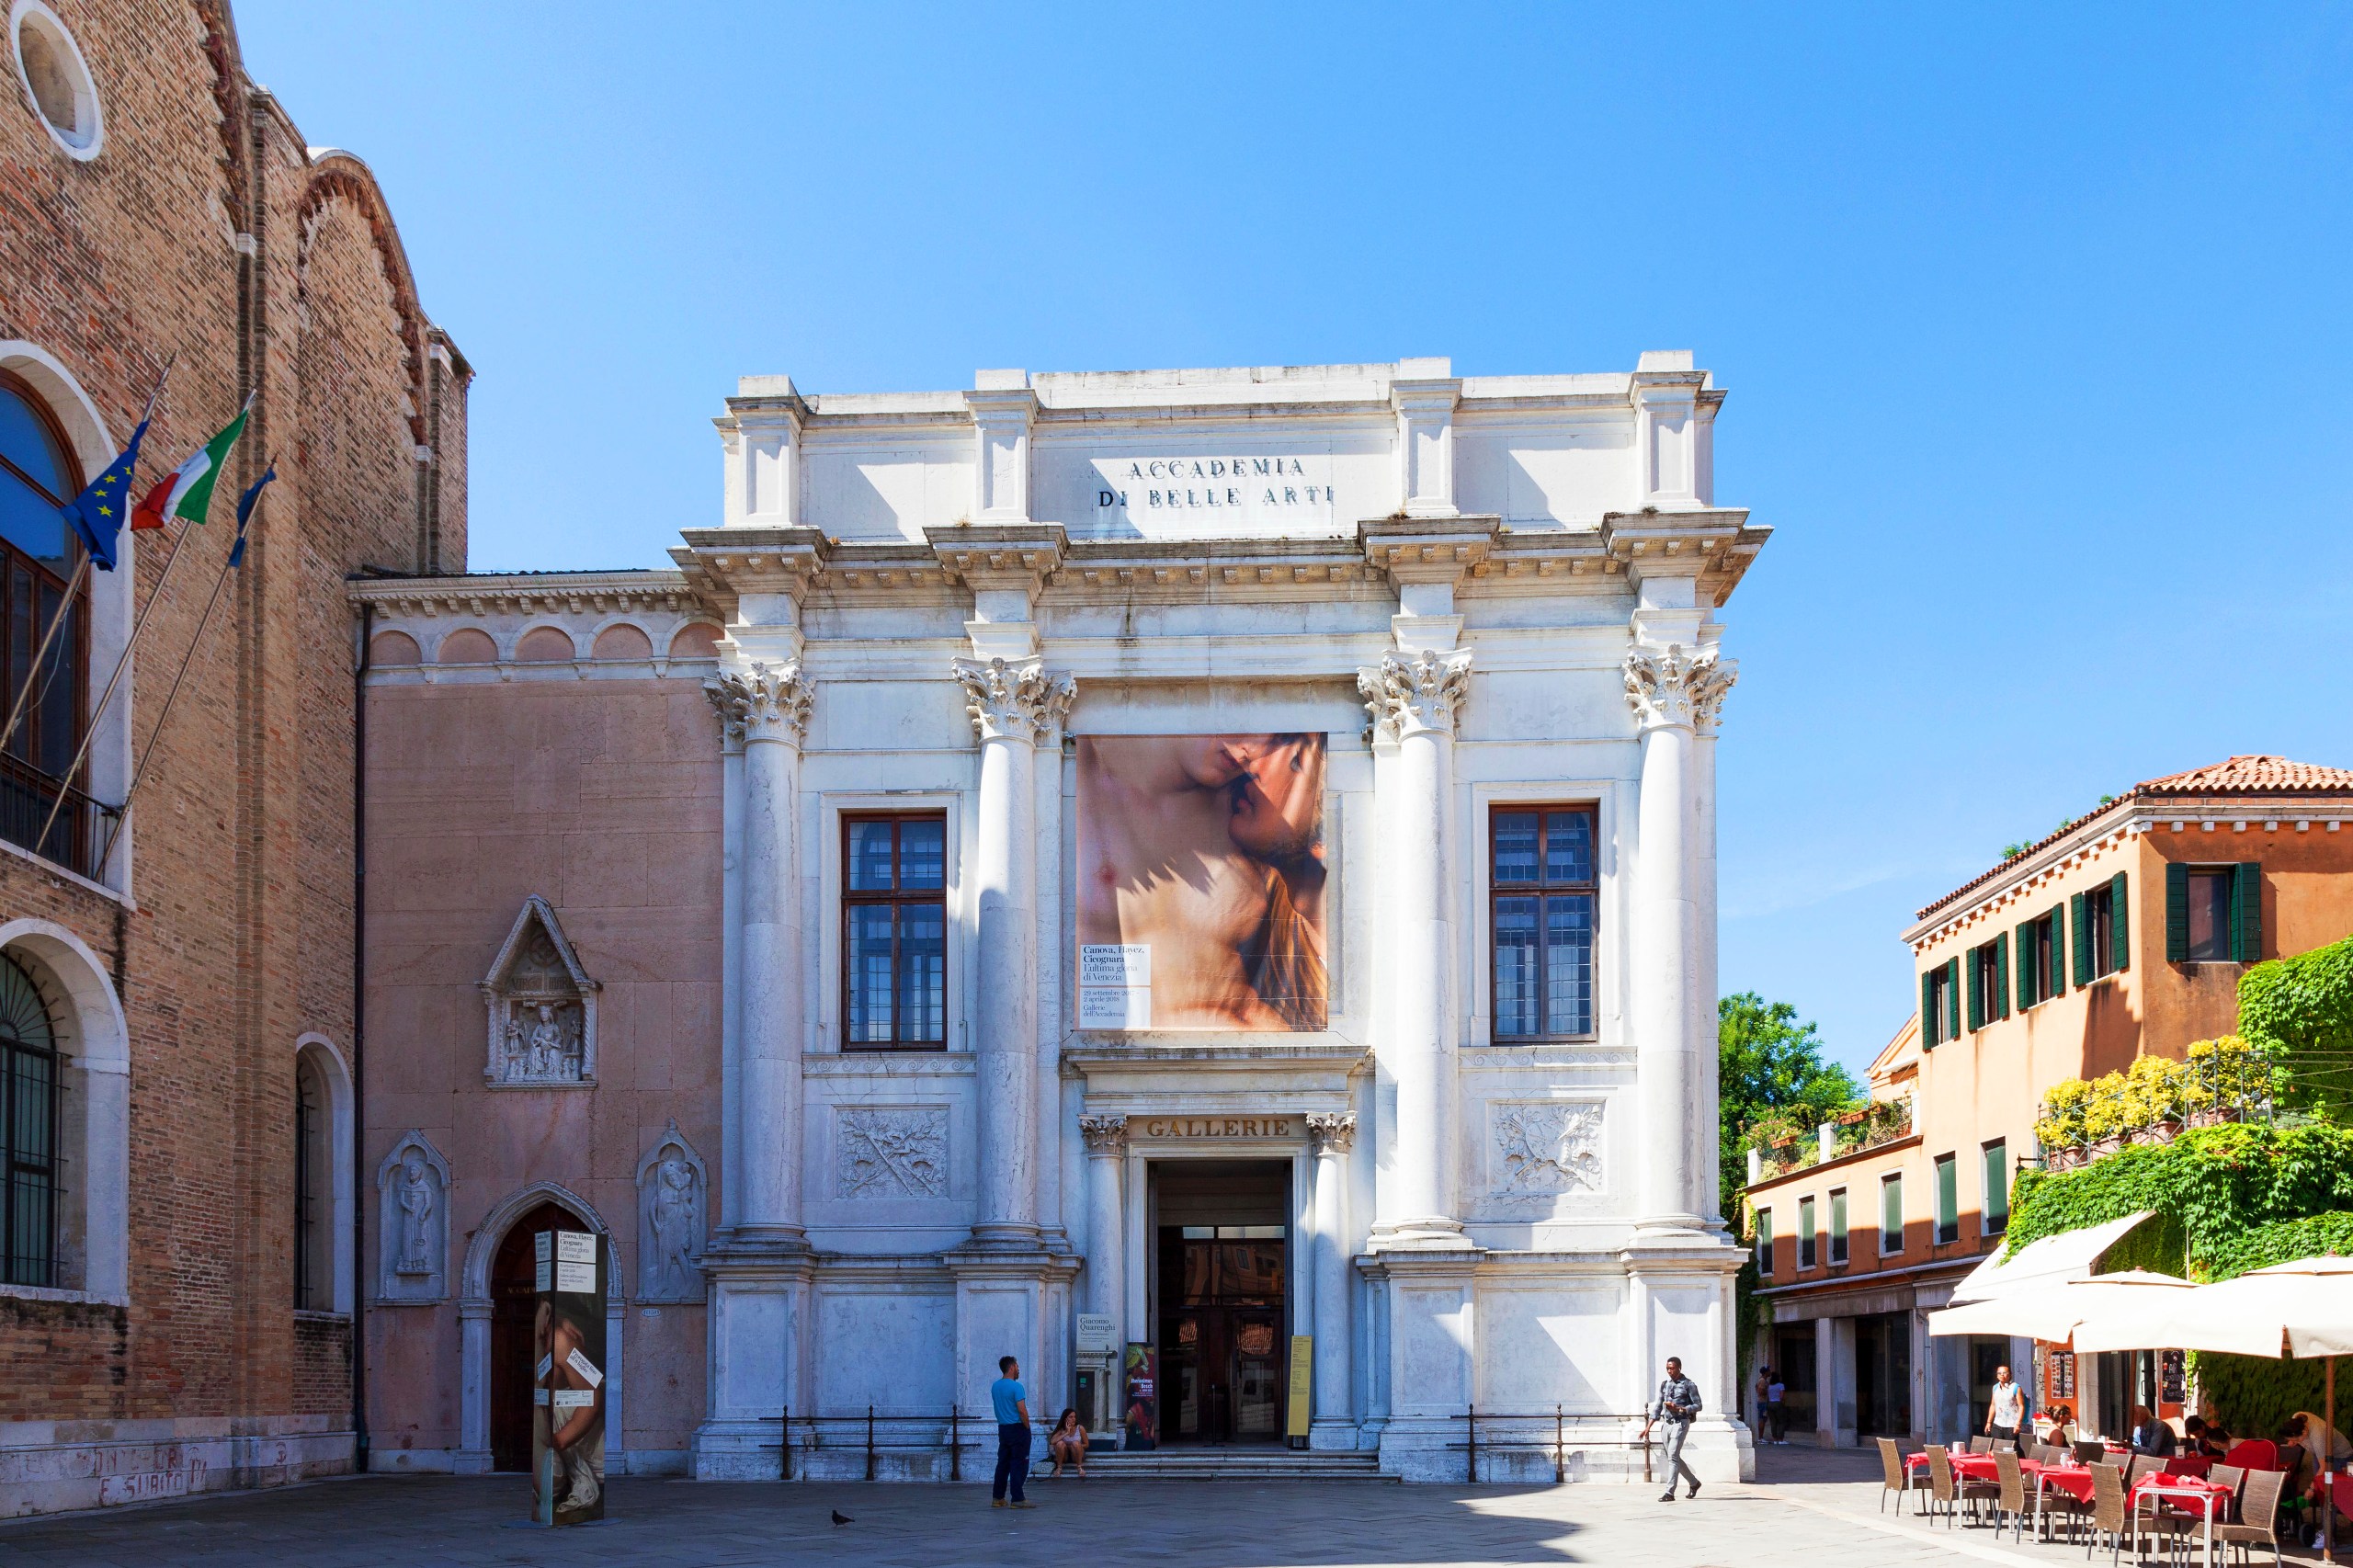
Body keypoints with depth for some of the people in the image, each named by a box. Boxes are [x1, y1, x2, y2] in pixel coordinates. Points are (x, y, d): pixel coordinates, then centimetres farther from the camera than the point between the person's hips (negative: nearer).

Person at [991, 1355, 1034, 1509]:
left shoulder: (995, 1387, 9)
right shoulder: (1016, 1387, -15)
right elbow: (1022, 1411, -20)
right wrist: (1027, 1427, -8)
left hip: (1002, 1428, 8)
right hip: (1018, 1429, -7)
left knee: (1003, 1463, 13)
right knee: (1019, 1465, -4)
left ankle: (997, 1498, 14)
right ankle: (1018, 1499, -5)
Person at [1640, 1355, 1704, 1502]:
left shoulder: (1688, 1385, -3)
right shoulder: (1664, 1385, 14)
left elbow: (1697, 1406, -5)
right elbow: (1657, 1408, 15)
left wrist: (1679, 1409, -18)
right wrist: (1648, 1428, 9)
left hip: (1681, 1423, -7)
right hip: (1667, 1423, 7)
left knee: (1672, 1457, -15)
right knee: (1674, 1458, 13)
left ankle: (1670, 1493, -16)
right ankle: (1694, 1483, 33)